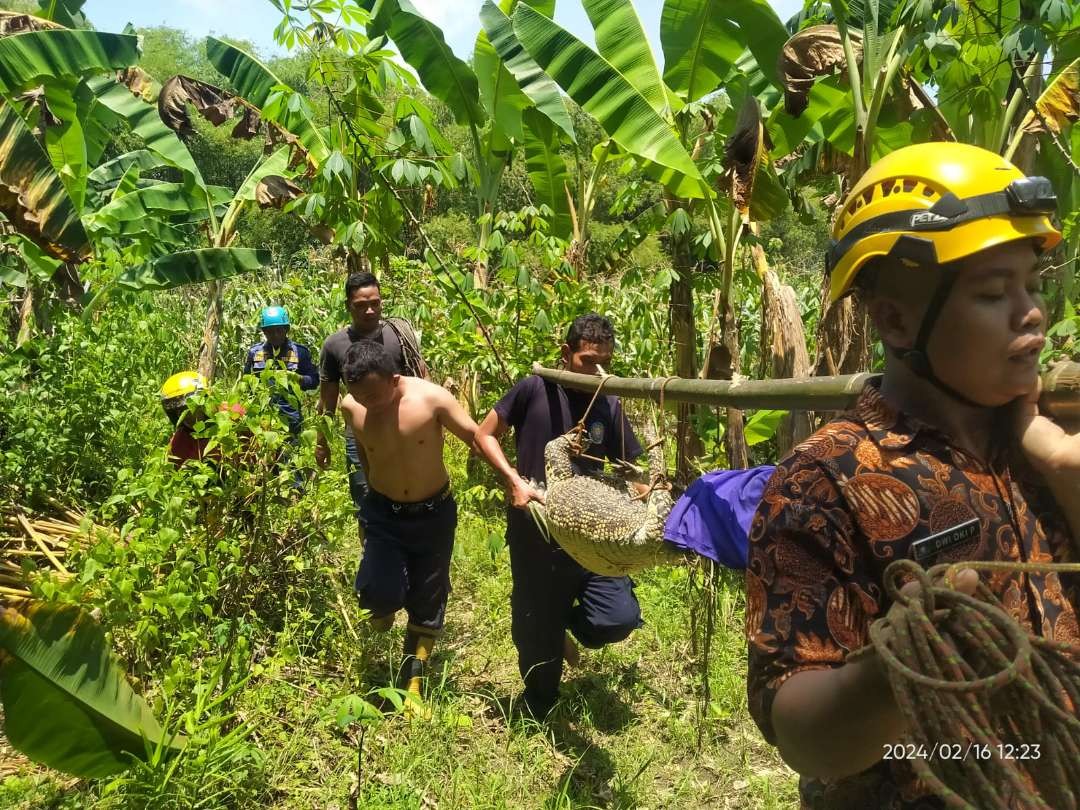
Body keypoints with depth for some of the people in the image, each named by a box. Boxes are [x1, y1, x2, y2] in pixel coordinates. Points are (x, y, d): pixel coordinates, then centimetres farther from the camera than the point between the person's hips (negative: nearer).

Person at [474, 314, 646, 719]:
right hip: (535, 533, -2)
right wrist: (514, 480, -15)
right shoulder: (535, 389, -10)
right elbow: (485, 435, -3)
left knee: (622, 618, -10)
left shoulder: (609, 406, 0)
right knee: (537, 633, 9)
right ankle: (540, 715, 38)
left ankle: (567, 622, 25)